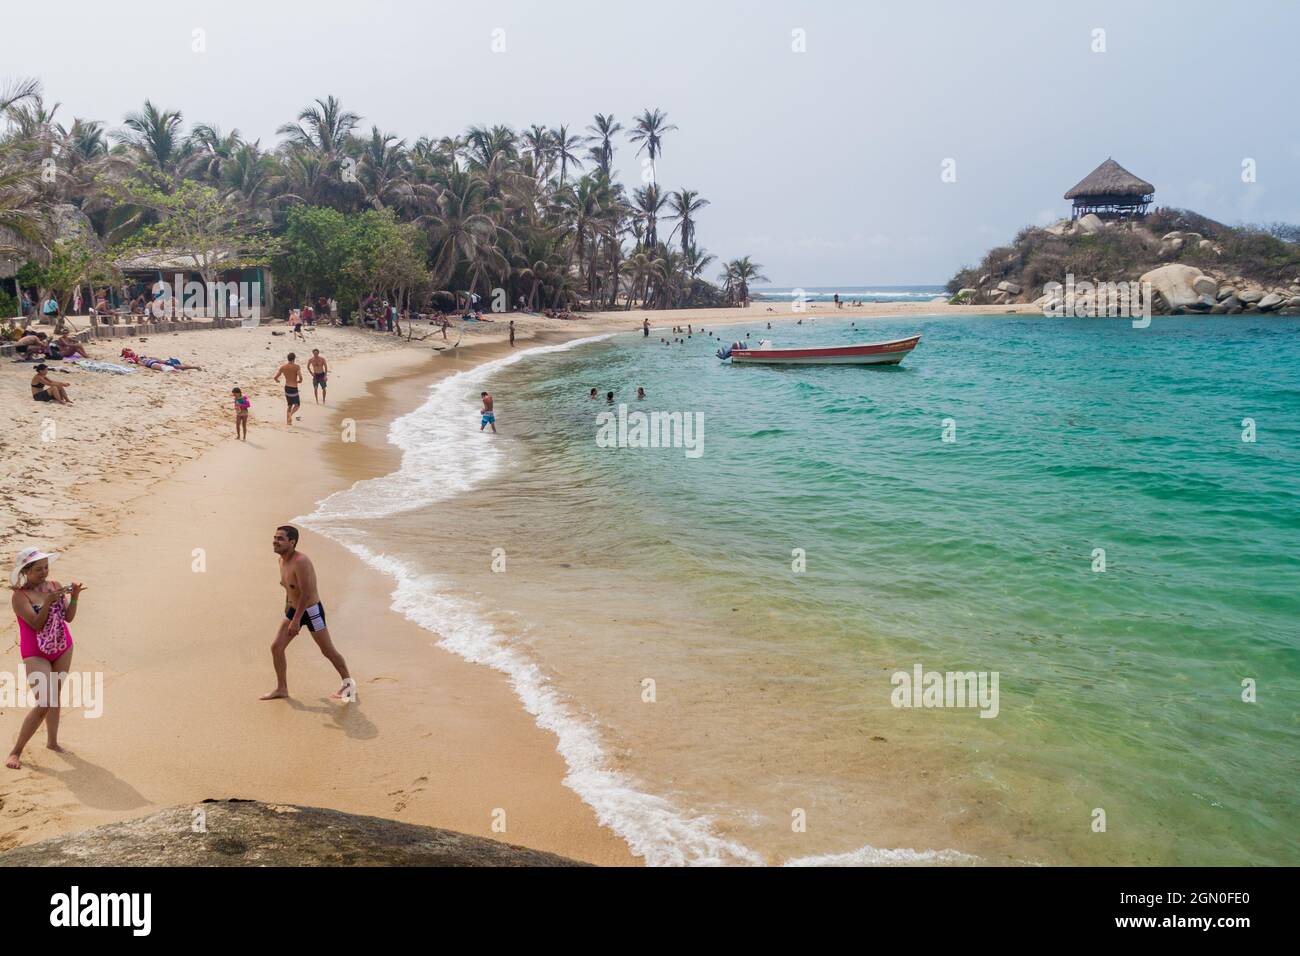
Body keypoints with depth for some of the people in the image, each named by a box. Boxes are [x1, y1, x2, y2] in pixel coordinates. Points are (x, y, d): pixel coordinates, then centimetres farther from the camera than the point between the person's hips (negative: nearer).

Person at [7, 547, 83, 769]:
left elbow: (68, 617, -2)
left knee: (54, 696, 16)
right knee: (44, 704, -13)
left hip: (63, 648, 5)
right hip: (36, 654, -5)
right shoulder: (19, 596, -16)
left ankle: (52, 741, 31)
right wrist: (48, 601, -34)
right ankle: (15, 752, 0)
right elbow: (37, 624, -24)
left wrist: (74, 597, -18)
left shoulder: (54, 585, -2)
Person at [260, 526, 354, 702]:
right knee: (276, 647, 2)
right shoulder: (282, 561, 2)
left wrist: (296, 620, -28)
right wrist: (287, 610, 21)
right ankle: (281, 689, 15)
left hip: (311, 610, -8)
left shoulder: (300, 562, -26)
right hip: (294, 609, 8)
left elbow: (306, 593, -28)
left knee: (328, 651, 5)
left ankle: (348, 683, 23)